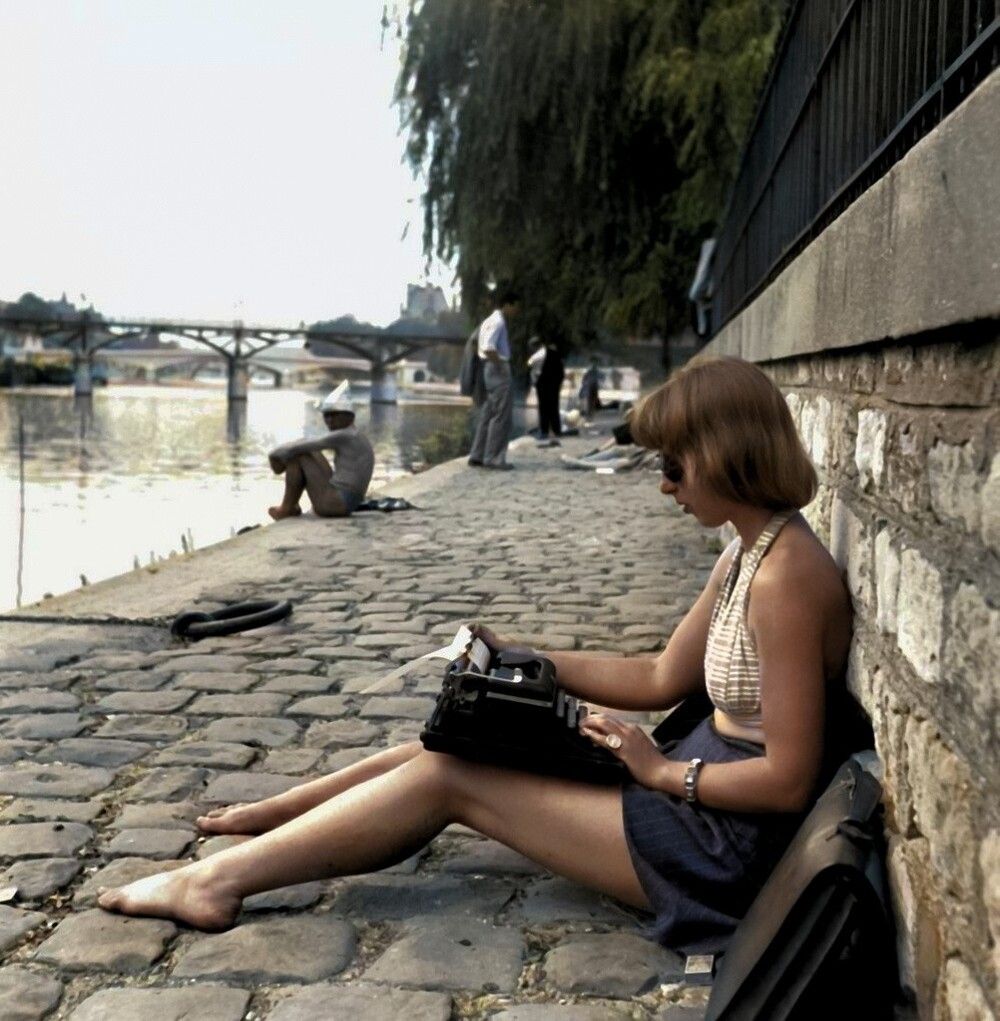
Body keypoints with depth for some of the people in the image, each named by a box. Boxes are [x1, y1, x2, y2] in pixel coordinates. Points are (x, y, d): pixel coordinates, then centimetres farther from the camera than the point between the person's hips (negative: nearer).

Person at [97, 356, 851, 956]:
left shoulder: (786, 575, -24)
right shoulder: (746, 554, 7)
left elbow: (789, 780, -24)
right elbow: (661, 679, 13)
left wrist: (664, 772, -14)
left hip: (723, 845, -9)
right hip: (697, 788, 9)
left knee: (449, 779, -8)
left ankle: (218, 880, 2)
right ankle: (267, 820, 20)